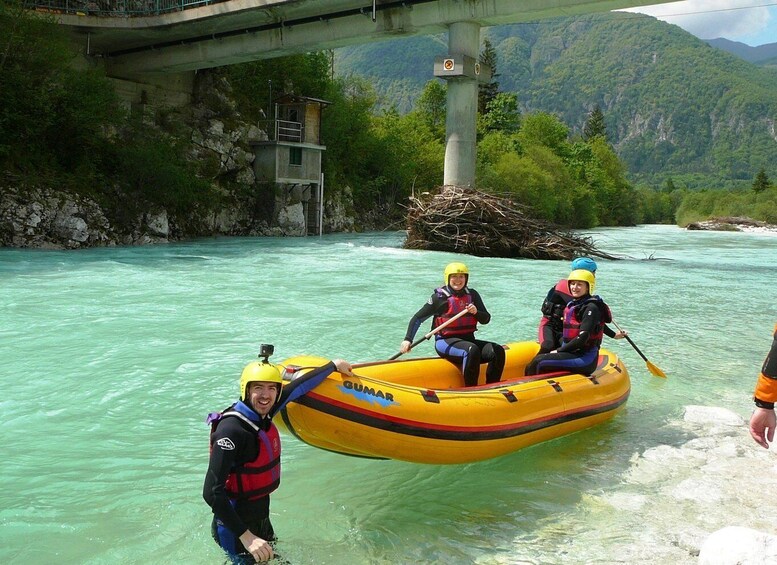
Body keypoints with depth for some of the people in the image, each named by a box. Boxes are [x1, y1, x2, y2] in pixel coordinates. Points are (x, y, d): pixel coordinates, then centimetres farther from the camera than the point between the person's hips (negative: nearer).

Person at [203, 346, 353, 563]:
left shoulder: (261, 413, -4)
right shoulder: (232, 430, -27)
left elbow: (297, 387, 12)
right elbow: (212, 492, -29)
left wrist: (333, 365, 25)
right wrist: (246, 537, -30)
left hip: (260, 516, 8)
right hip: (236, 526, -8)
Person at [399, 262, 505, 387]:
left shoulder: (472, 295, 9)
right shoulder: (439, 297, -3)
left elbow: (486, 319, 7)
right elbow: (417, 318, 0)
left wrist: (476, 312, -15)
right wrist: (407, 339, -11)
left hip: (468, 339, 5)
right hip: (446, 342, -5)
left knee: (498, 351, -17)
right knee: (472, 350, -35)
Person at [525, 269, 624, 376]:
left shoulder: (591, 308, -12)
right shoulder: (572, 305, 15)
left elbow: (582, 338, -19)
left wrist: (559, 351, -13)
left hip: (586, 359, -8)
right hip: (573, 354, 9)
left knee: (538, 362, -21)